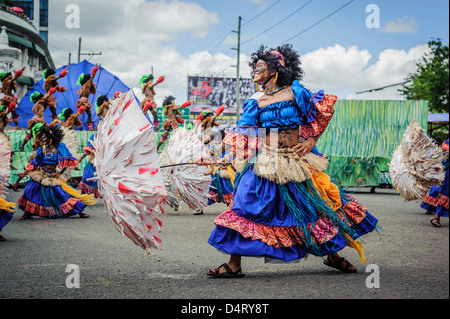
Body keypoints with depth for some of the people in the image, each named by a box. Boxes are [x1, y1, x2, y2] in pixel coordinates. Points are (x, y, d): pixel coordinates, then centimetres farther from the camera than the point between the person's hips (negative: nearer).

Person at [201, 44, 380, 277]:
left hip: (295, 162, -1)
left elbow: (323, 109, 8)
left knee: (315, 207, 5)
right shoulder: (256, 104, 7)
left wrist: (312, 139, 3)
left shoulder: (295, 92, 1)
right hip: (265, 164, 1)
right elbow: (240, 137, 5)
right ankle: (234, 265, -4)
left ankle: (333, 255, 25)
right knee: (245, 208, -9)